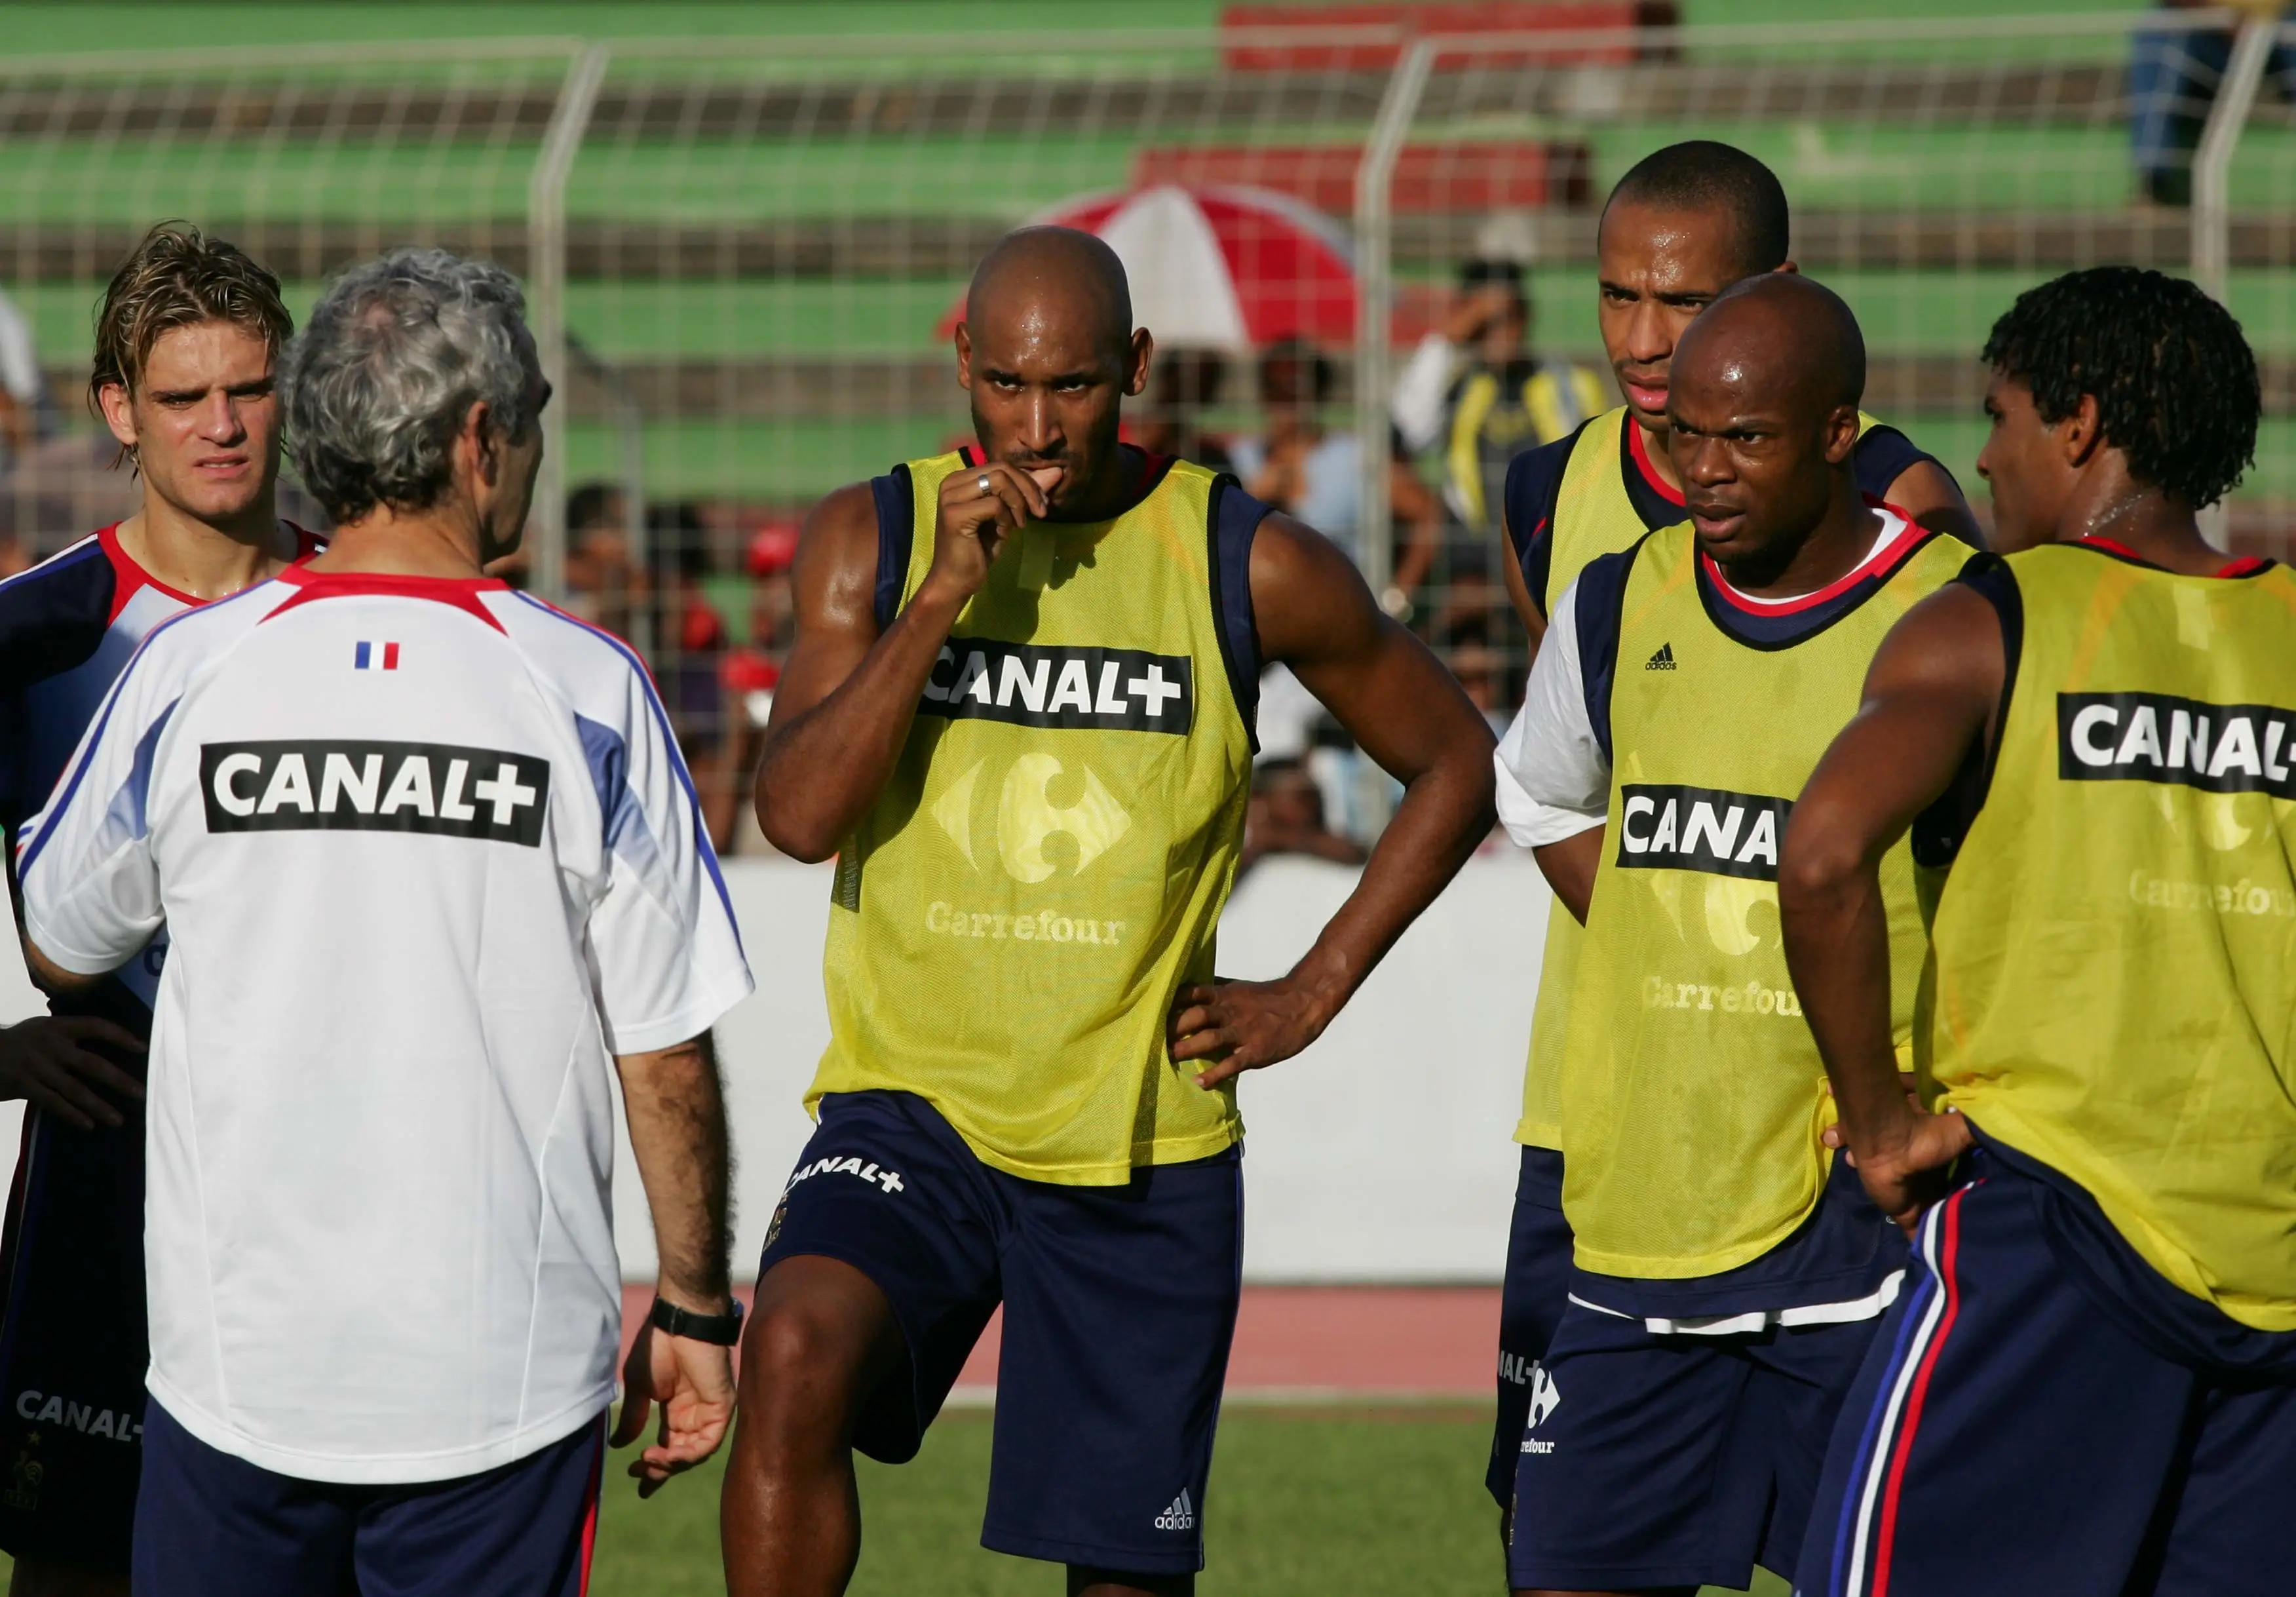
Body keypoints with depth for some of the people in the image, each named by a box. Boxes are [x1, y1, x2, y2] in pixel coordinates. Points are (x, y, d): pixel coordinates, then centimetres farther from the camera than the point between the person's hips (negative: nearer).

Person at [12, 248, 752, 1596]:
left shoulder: (187, 673, -2)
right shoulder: (583, 690, -7)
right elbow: (667, 1051, -3)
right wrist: (694, 1307, 9)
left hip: (236, 1368, 1)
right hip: (504, 1372, -1)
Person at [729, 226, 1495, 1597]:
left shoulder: (1251, 569, -3)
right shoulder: (875, 540, -1)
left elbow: (1454, 767, 9)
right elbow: (797, 813, -13)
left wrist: (1314, 992, 3)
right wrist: (942, 595, -20)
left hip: (1144, 1146, 0)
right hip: (912, 1108, 0)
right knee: (797, 1359, -29)